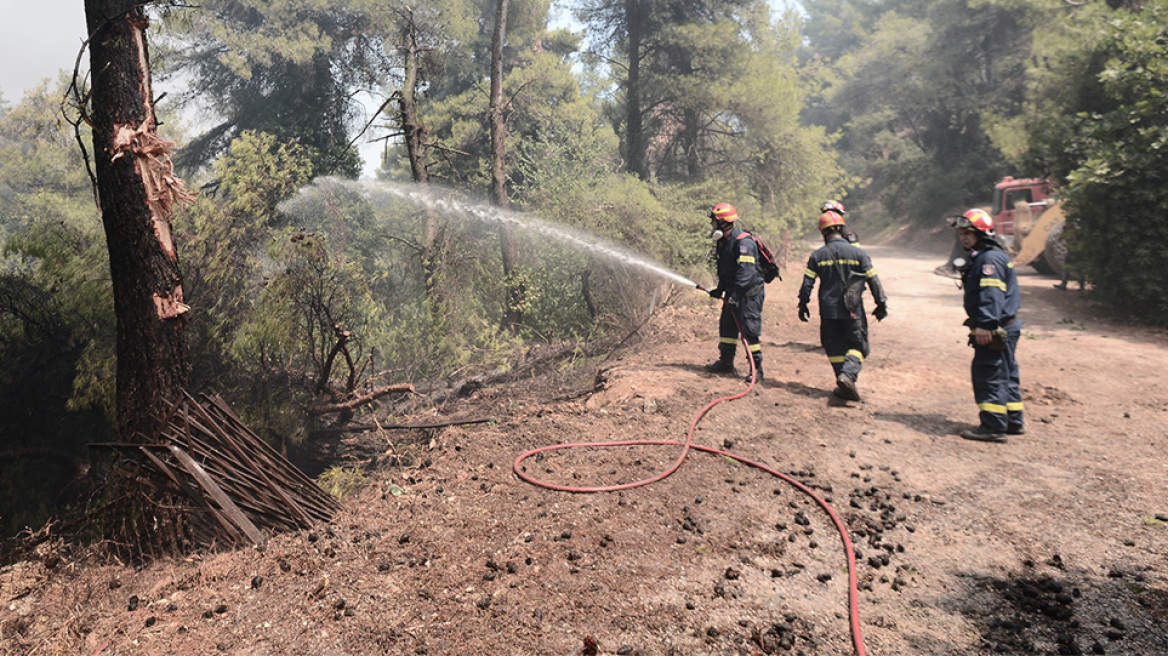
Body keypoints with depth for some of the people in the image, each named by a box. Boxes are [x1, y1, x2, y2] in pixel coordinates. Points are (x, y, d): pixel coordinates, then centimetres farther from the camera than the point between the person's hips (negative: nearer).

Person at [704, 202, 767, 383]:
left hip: (750, 293, -10)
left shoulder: (743, 242, -20)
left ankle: (756, 369, -1)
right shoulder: (723, 242, 11)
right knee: (727, 326, 15)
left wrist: (735, 295, -30)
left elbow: (746, 272, -27)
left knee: (749, 330, -9)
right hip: (734, 292, 10)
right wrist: (720, 289, 14)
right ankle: (726, 363, 28)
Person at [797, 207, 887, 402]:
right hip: (853, 311, -1)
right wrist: (881, 304, 10)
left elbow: (807, 283, 1)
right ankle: (848, 374, -16)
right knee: (858, 347, 9)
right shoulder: (858, 253, -3)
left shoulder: (817, 255, -1)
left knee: (835, 348, 13)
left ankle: (844, 386, 11)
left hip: (828, 311, 1)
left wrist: (803, 305, 13)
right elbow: (873, 280, 0)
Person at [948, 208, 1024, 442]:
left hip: (994, 331, -11)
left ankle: (993, 426, -4)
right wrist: (984, 325, 22)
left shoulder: (990, 259, -15)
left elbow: (992, 294, -25)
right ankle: (1013, 422, 27)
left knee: (989, 375, -8)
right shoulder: (981, 258, 19)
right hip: (1005, 329, 11)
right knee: (1005, 375, 17)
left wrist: (985, 324, -32)